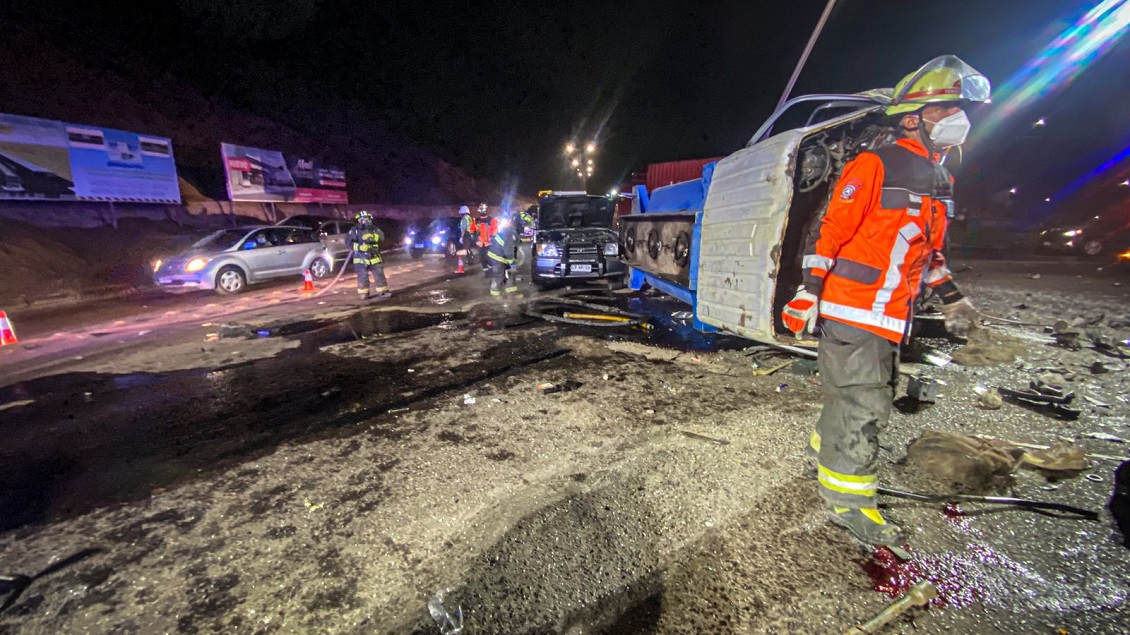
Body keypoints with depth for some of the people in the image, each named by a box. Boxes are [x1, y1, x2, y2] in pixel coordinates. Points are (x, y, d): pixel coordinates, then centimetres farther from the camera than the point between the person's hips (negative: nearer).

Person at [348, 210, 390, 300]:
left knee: (379, 274, 3)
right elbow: (350, 243, -10)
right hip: (361, 257, -4)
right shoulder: (355, 230, -5)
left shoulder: (373, 228, 9)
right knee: (363, 276, 1)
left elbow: (381, 236, -2)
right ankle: (363, 294, 12)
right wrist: (360, 247, -26)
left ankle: (382, 292, 9)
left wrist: (374, 237, -22)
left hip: (374, 256, 4)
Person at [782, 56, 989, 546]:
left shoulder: (939, 181, 18)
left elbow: (929, 249, 26)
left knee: (861, 398, 18)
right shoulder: (876, 166, -10)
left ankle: (825, 454, 37)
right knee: (861, 405, -5)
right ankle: (847, 501, 7)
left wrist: (952, 299, 25)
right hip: (851, 310, -9)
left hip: (890, 317, 9)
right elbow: (831, 231, -15)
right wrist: (808, 291, -21)